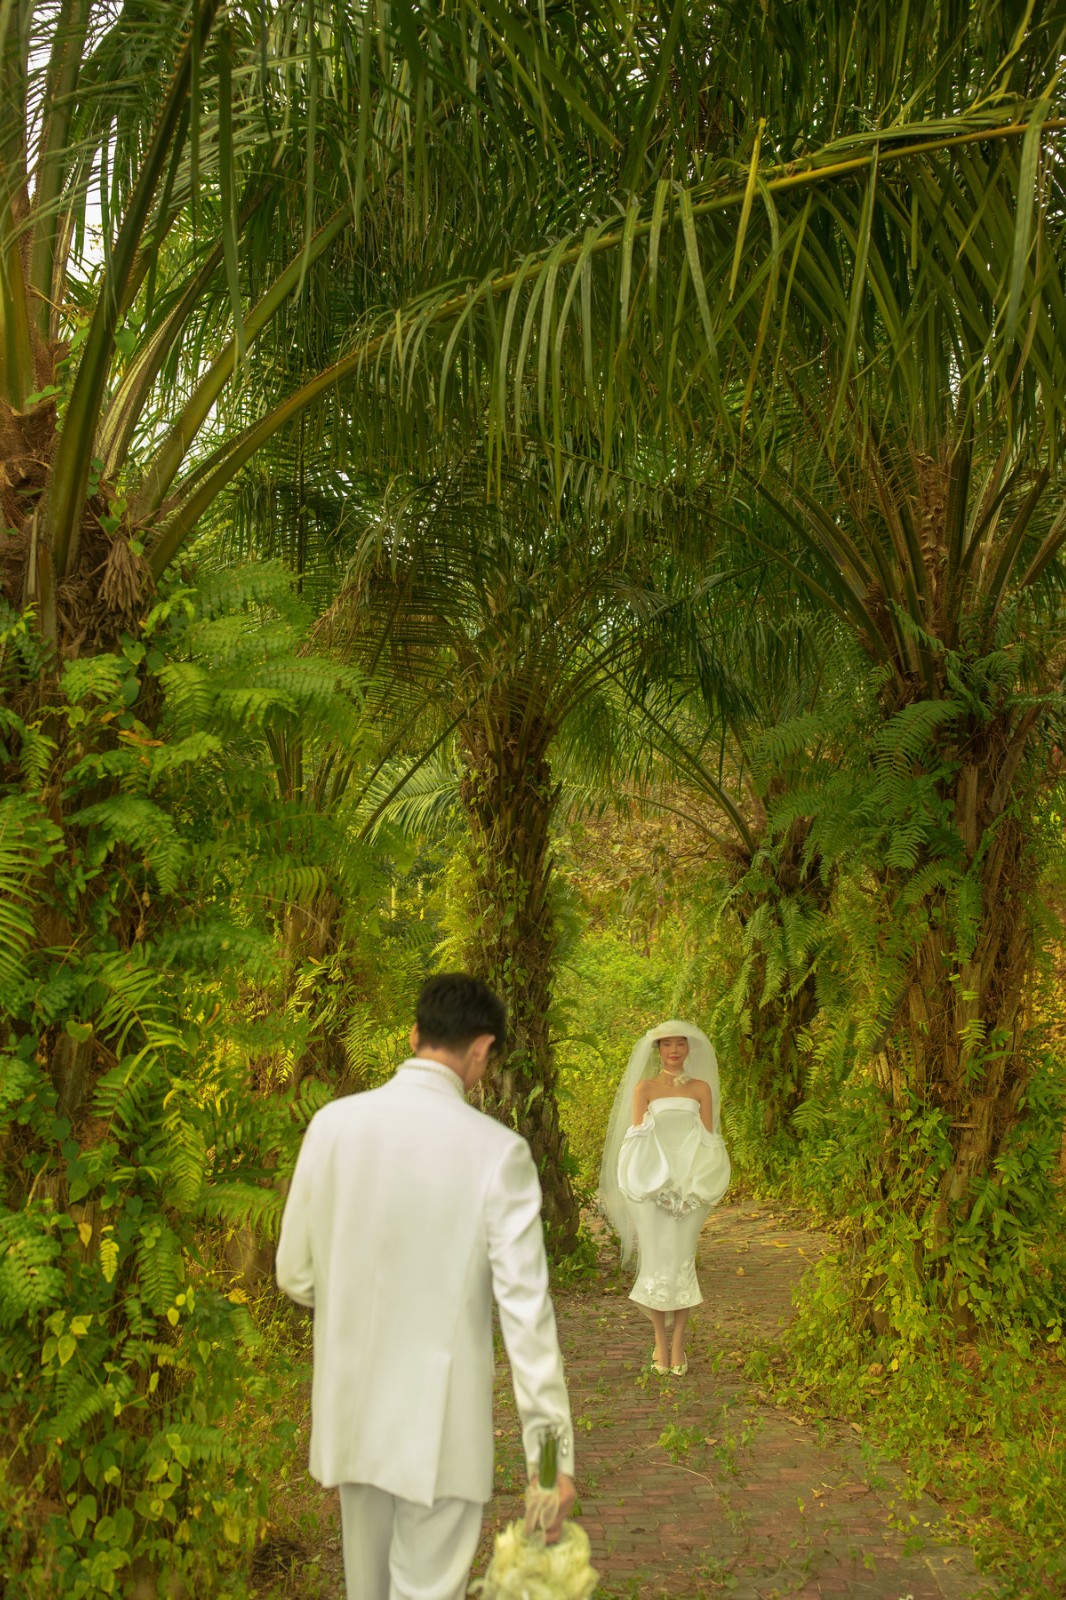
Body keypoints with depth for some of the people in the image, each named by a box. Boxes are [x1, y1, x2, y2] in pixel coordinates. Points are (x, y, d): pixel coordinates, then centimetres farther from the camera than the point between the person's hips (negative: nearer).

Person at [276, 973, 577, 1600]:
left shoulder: (332, 1124, -6)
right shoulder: (497, 1150, -16)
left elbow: (296, 1273, 2)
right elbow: (525, 1306, -16)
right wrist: (553, 1449, -9)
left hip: (350, 1409, 4)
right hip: (441, 1426, -4)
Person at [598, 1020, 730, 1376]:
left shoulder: (701, 1088, 9)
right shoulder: (645, 1087, 7)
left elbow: (708, 1140, 7)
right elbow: (637, 1136, 1)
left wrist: (696, 1182, -6)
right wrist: (656, 1181, -9)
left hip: (690, 1185, 1)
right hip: (651, 1183, -1)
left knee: (682, 1259, 0)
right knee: (656, 1259, -1)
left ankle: (678, 1343, 6)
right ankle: (660, 1340, 8)